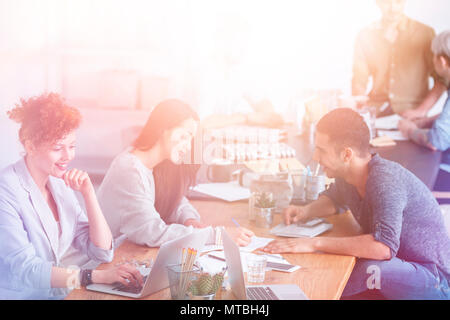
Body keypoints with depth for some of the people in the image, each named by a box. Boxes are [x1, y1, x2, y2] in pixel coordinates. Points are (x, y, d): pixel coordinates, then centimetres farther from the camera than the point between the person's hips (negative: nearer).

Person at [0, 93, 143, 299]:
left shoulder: (61, 185, 7)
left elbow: (102, 253, 4)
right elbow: (24, 269, -22)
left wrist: (88, 193, -5)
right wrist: (97, 276, -29)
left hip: (58, 294, 5)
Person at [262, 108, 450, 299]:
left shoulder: (386, 180, -28)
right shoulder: (346, 175, -2)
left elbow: (383, 246, -41)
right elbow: (333, 199, 23)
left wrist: (315, 243, -37)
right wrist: (306, 211, 0)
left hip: (434, 280, -7)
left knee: (372, 269, -33)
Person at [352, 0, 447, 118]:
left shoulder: (425, 33, 1)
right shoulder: (365, 36, 7)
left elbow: (441, 80, 3)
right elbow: (359, 82, 10)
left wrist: (420, 111, -8)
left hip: (410, 116, -2)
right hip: (376, 115, 2)